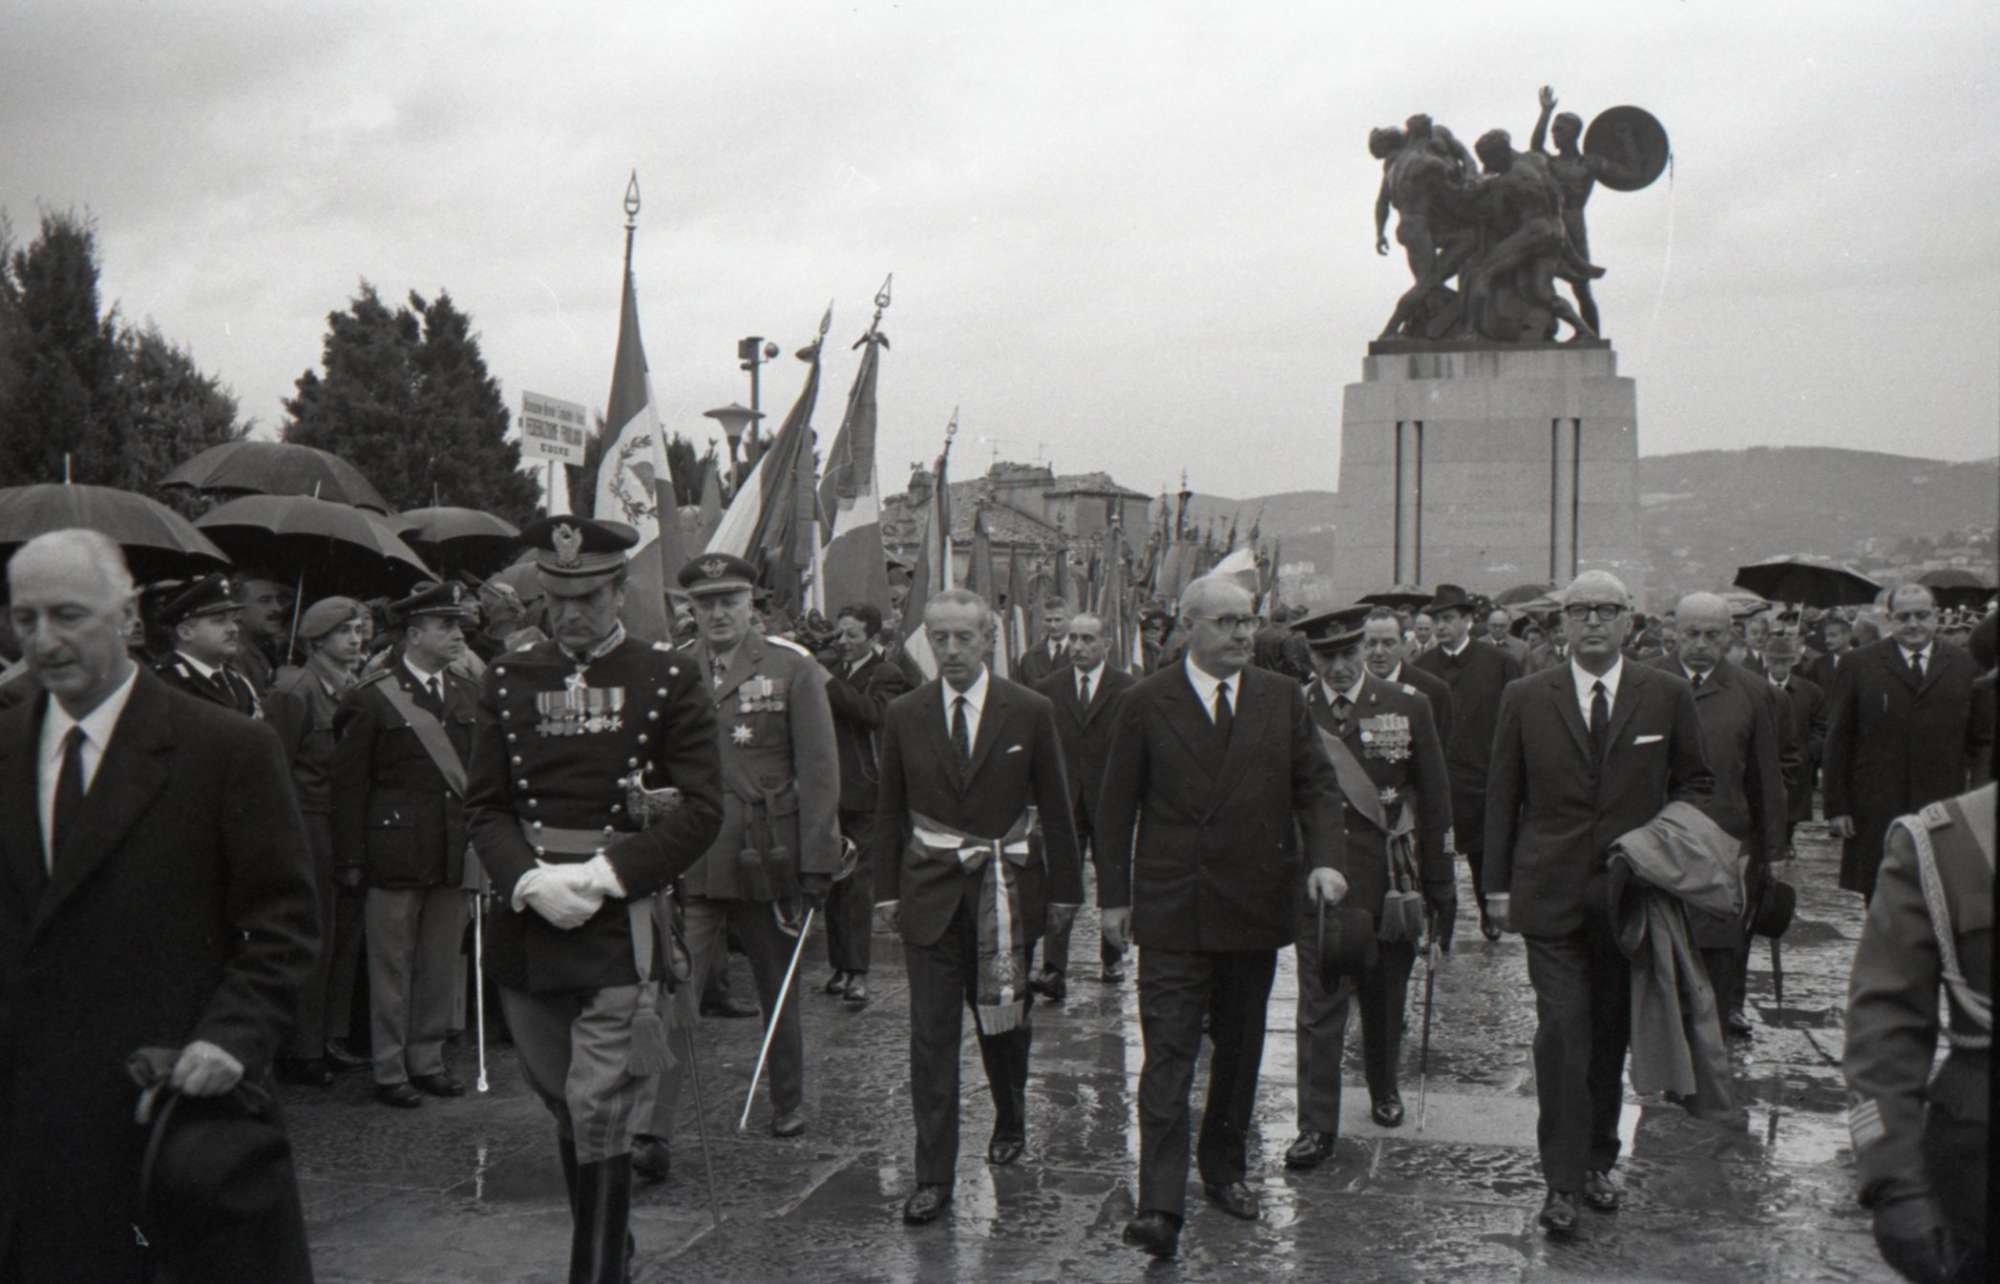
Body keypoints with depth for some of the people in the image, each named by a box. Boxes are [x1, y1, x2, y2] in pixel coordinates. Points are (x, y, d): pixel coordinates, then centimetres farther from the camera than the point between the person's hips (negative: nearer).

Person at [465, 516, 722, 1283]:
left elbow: (700, 809, -7)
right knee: (566, 1110, 16)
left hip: (620, 931, -4)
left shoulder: (671, 680, -3)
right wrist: (531, 880, -12)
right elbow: (484, 806, 5)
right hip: (528, 931, 4)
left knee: (599, 1119, -5)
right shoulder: (508, 680, 7)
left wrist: (602, 875, -15)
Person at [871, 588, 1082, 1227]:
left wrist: (1063, 890, 1)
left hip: (1009, 892, 0)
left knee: (1004, 1019, 14)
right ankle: (934, 1175, 4)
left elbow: (1055, 809, 2)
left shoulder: (1030, 712, -3)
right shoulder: (904, 715, 2)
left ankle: (1010, 1122, 41)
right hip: (931, 893, 1)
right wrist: (887, 888, 4)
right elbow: (889, 811, 9)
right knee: (931, 1036, -2)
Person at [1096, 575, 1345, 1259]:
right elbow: (1116, 807, 3)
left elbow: (1316, 785, 7)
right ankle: (1161, 1206, -8)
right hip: (1172, 908, -3)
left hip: (1256, 904, 3)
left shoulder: (1283, 698, 6)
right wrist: (1115, 894, 1)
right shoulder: (1145, 703, -1)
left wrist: (1323, 857, -9)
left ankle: (1224, 1168, 32)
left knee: (1240, 1047, 14)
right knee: (1168, 1055, -7)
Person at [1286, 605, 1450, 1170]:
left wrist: (1440, 885, 2)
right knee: (1320, 1006, -2)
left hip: (1391, 881, 1)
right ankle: (1317, 1126, 4)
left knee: (1386, 997, 16)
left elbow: (1434, 801, 3)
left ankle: (1384, 1090, 39)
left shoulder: (1408, 706, -1)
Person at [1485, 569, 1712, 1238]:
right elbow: (1502, 798, 6)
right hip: (1552, 895, -1)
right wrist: (1500, 884, 3)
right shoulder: (1526, 698, 2)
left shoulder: (1668, 695, 2)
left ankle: (1597, 1161, 25)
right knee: (1562, 1035, -7)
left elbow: (1695, 783, 12)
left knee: (1611, 1037, 11)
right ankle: (1562, 1180, -2)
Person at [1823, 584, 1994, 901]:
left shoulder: (1964, 668, 9)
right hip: (1876, 813, -1)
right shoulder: (1859, 666, 5)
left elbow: (1983, 741, 11)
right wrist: (1837, 806, -1)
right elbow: (1838, 740, 4)